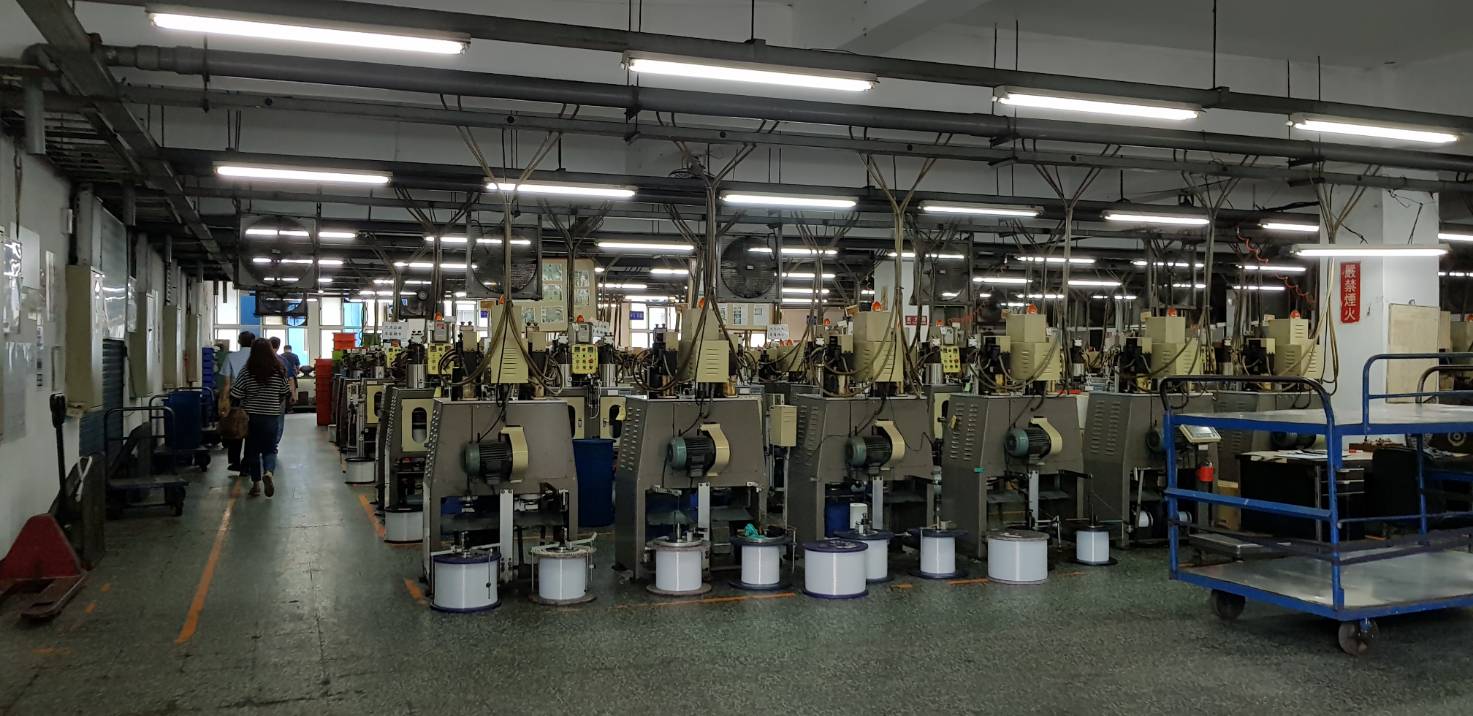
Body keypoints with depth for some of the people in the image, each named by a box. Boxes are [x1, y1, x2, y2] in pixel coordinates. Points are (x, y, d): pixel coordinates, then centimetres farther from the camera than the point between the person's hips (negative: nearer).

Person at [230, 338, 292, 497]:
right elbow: (284, 393, 5)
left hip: (251, 416, 0)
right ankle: (269, 472, -19)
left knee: (252, 450, 12)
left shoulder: (247, 371, -9)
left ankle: (256, 483, 13)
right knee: (270, 449, 8)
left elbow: (236, 395, -8)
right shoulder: (279, 370, -5)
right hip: (272, 416, 0)